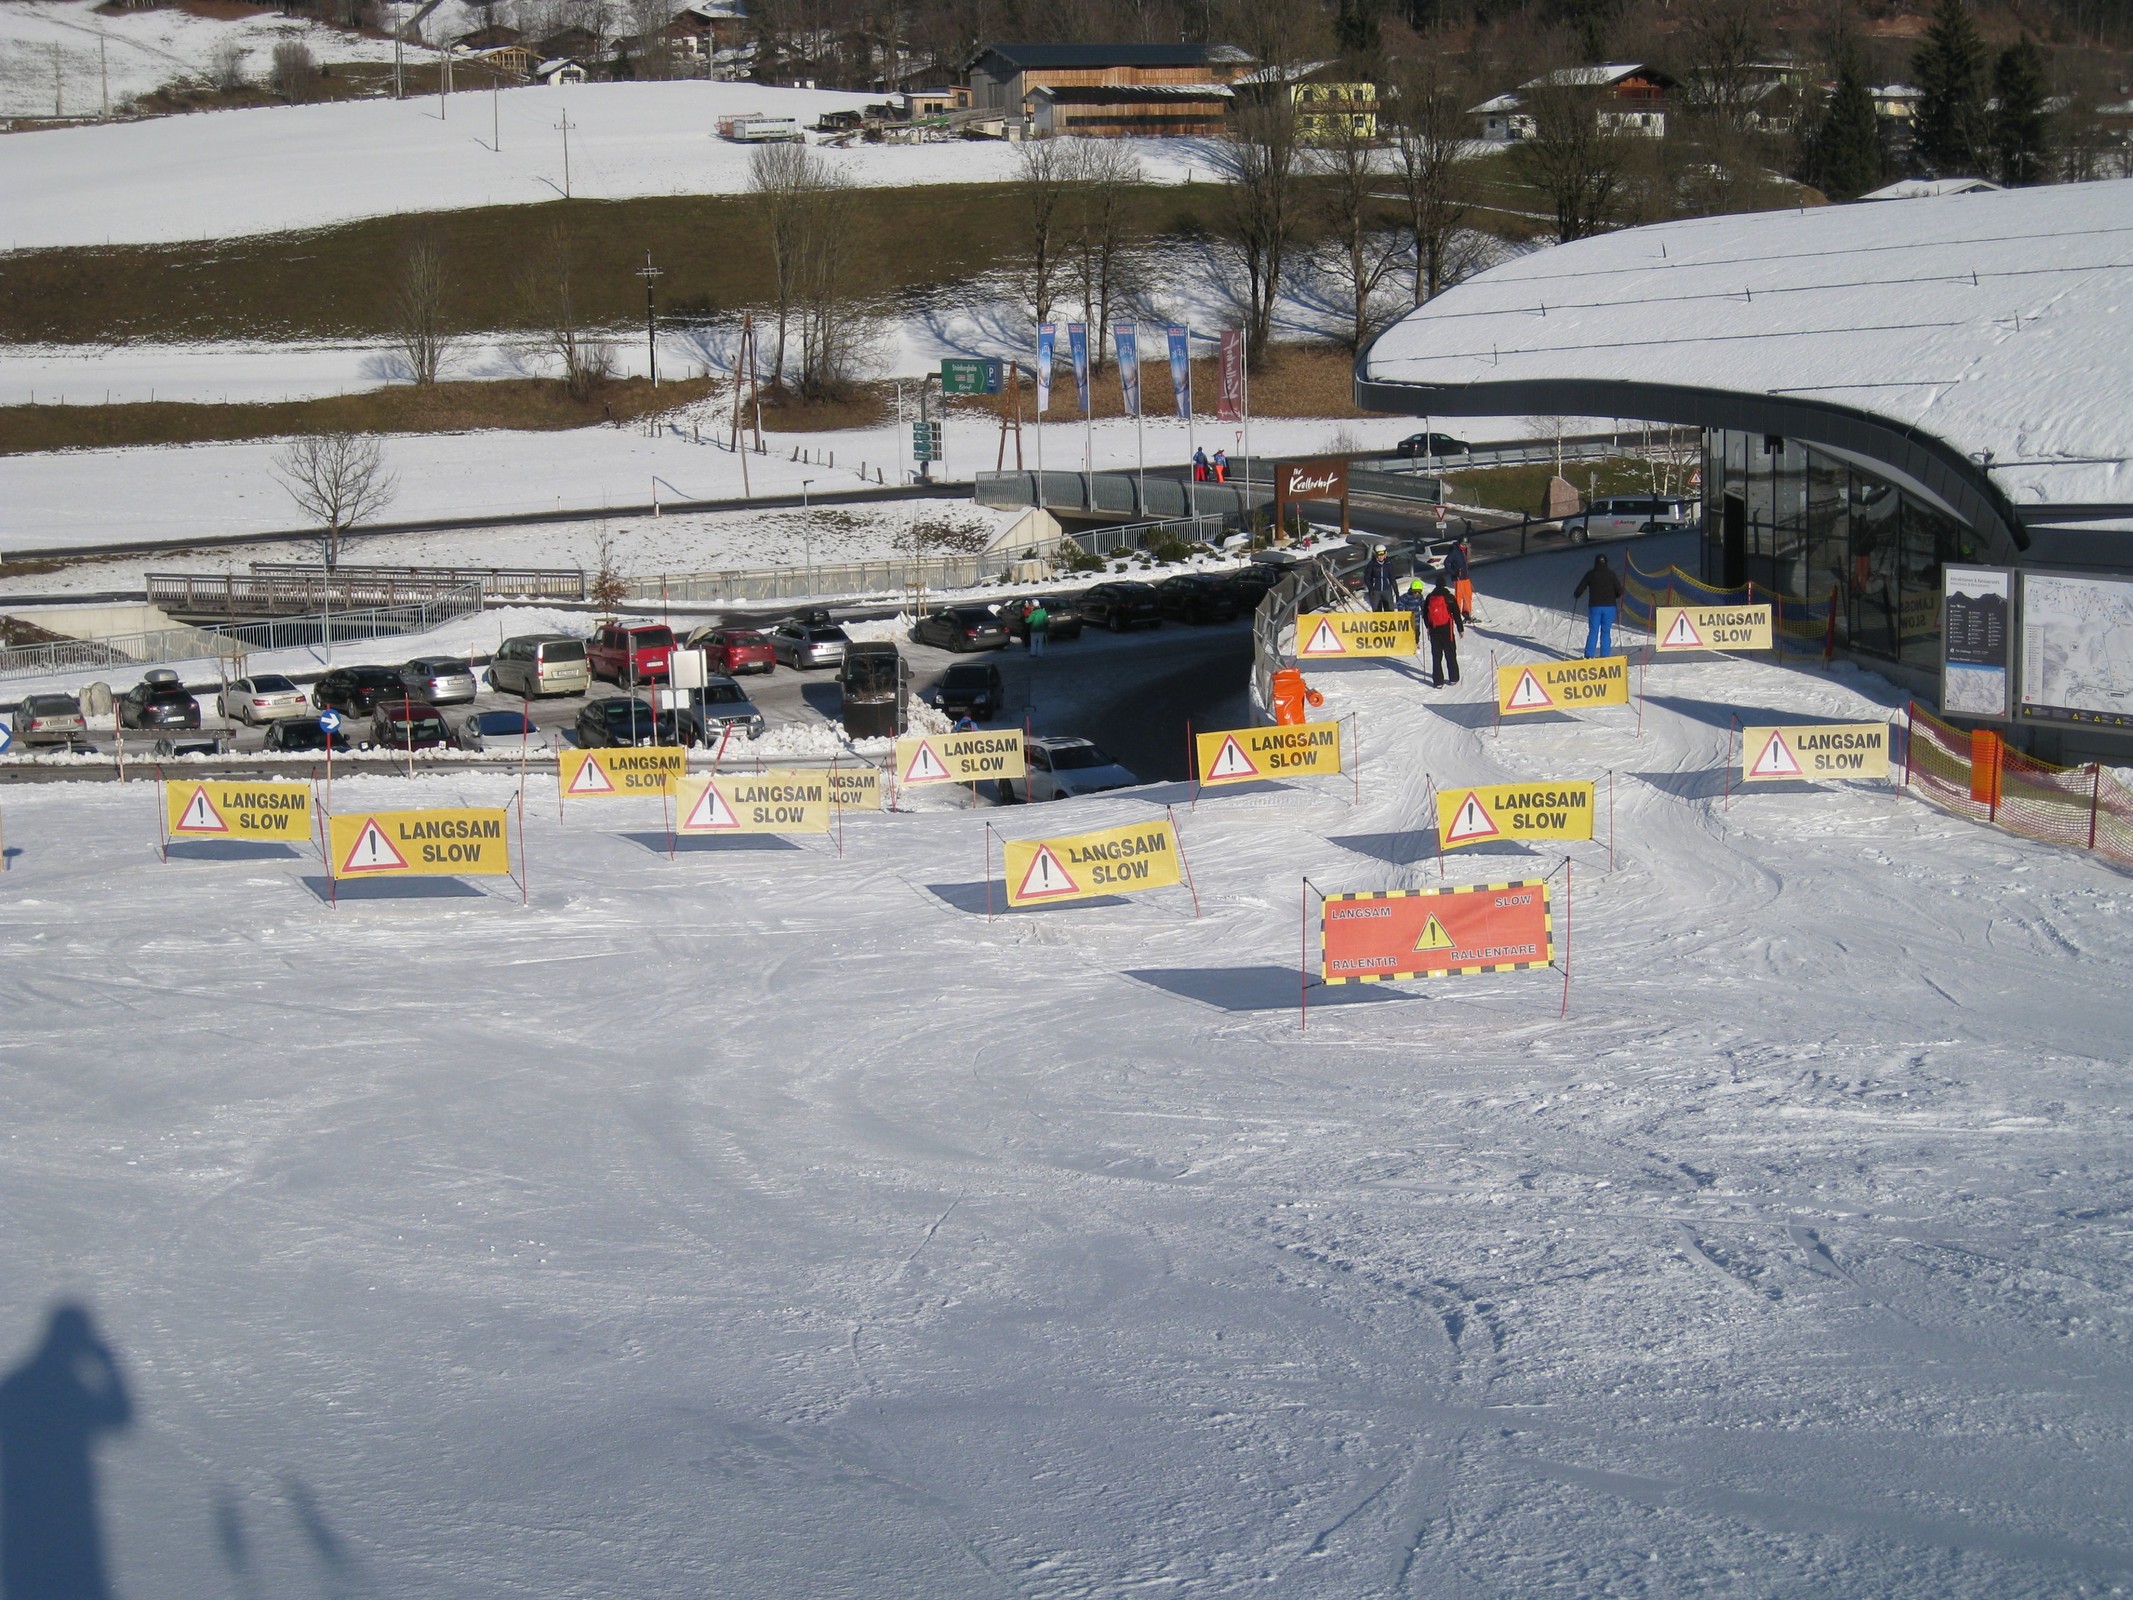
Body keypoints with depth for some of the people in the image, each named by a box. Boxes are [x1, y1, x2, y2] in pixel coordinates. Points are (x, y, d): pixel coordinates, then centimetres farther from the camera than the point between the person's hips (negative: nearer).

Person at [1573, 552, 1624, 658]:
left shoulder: (1590, 574, -2)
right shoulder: (1611, 574, -2)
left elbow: (1579, 590, 2)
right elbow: (1619, 591, 1)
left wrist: (1575, 595, 24)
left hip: (1594, 607, 0)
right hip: (1609, 607, 0)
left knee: (1593, 631, 4)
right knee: (1606, 632, 6)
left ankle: (1589, 656, -2)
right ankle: (1604, 656, 2)